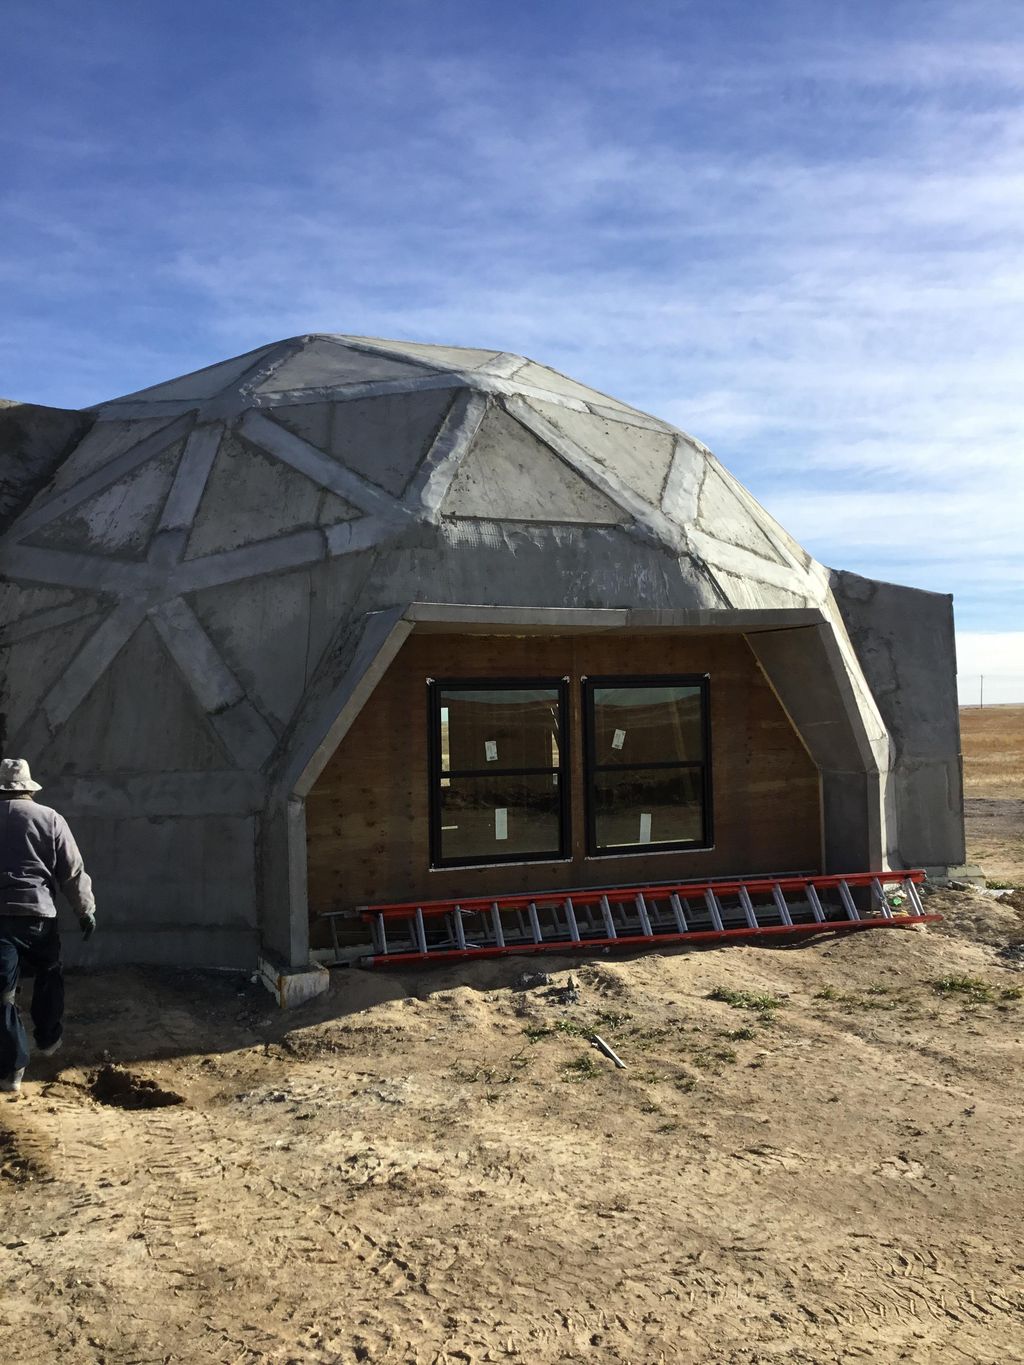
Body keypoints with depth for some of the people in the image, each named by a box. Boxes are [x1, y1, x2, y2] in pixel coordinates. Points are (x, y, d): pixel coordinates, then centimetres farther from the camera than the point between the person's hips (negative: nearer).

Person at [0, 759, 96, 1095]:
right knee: (49, 976, 25)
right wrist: (86, 911, 11)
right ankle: (48, 1039, 36)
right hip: (36, 914, 0)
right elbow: (73, 872, 2)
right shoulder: (49, 819, 1)